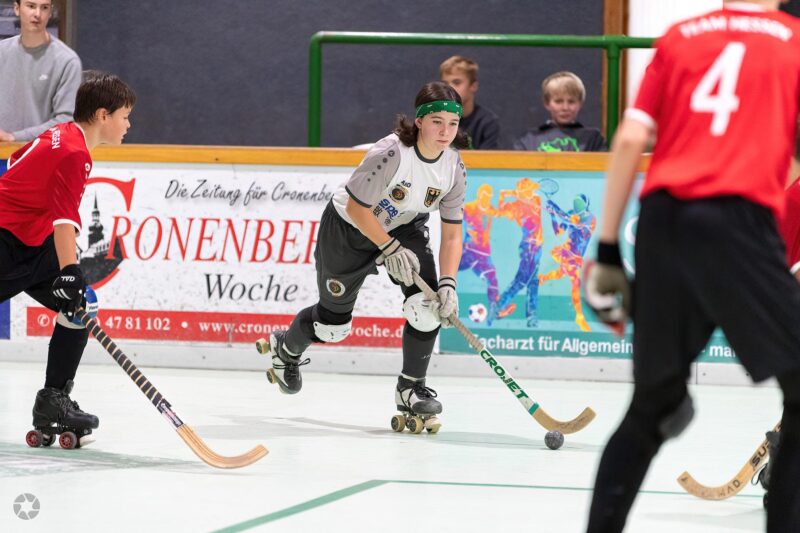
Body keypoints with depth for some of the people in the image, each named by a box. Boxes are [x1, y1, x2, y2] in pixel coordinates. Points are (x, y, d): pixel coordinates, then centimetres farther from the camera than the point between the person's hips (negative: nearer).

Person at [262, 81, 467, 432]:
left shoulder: (454, 168, -17)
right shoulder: (391, 153, -35)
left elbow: (451, 235, -12)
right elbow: (357, 208, -27)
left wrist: (448, 283, -23)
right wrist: (390, 249, -26)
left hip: (405, 228, 5)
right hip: (348, 228, -4)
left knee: (429, 305, -18)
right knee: (333, 323, 9)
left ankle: (411, 389, 1)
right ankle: (286, 349, 45)